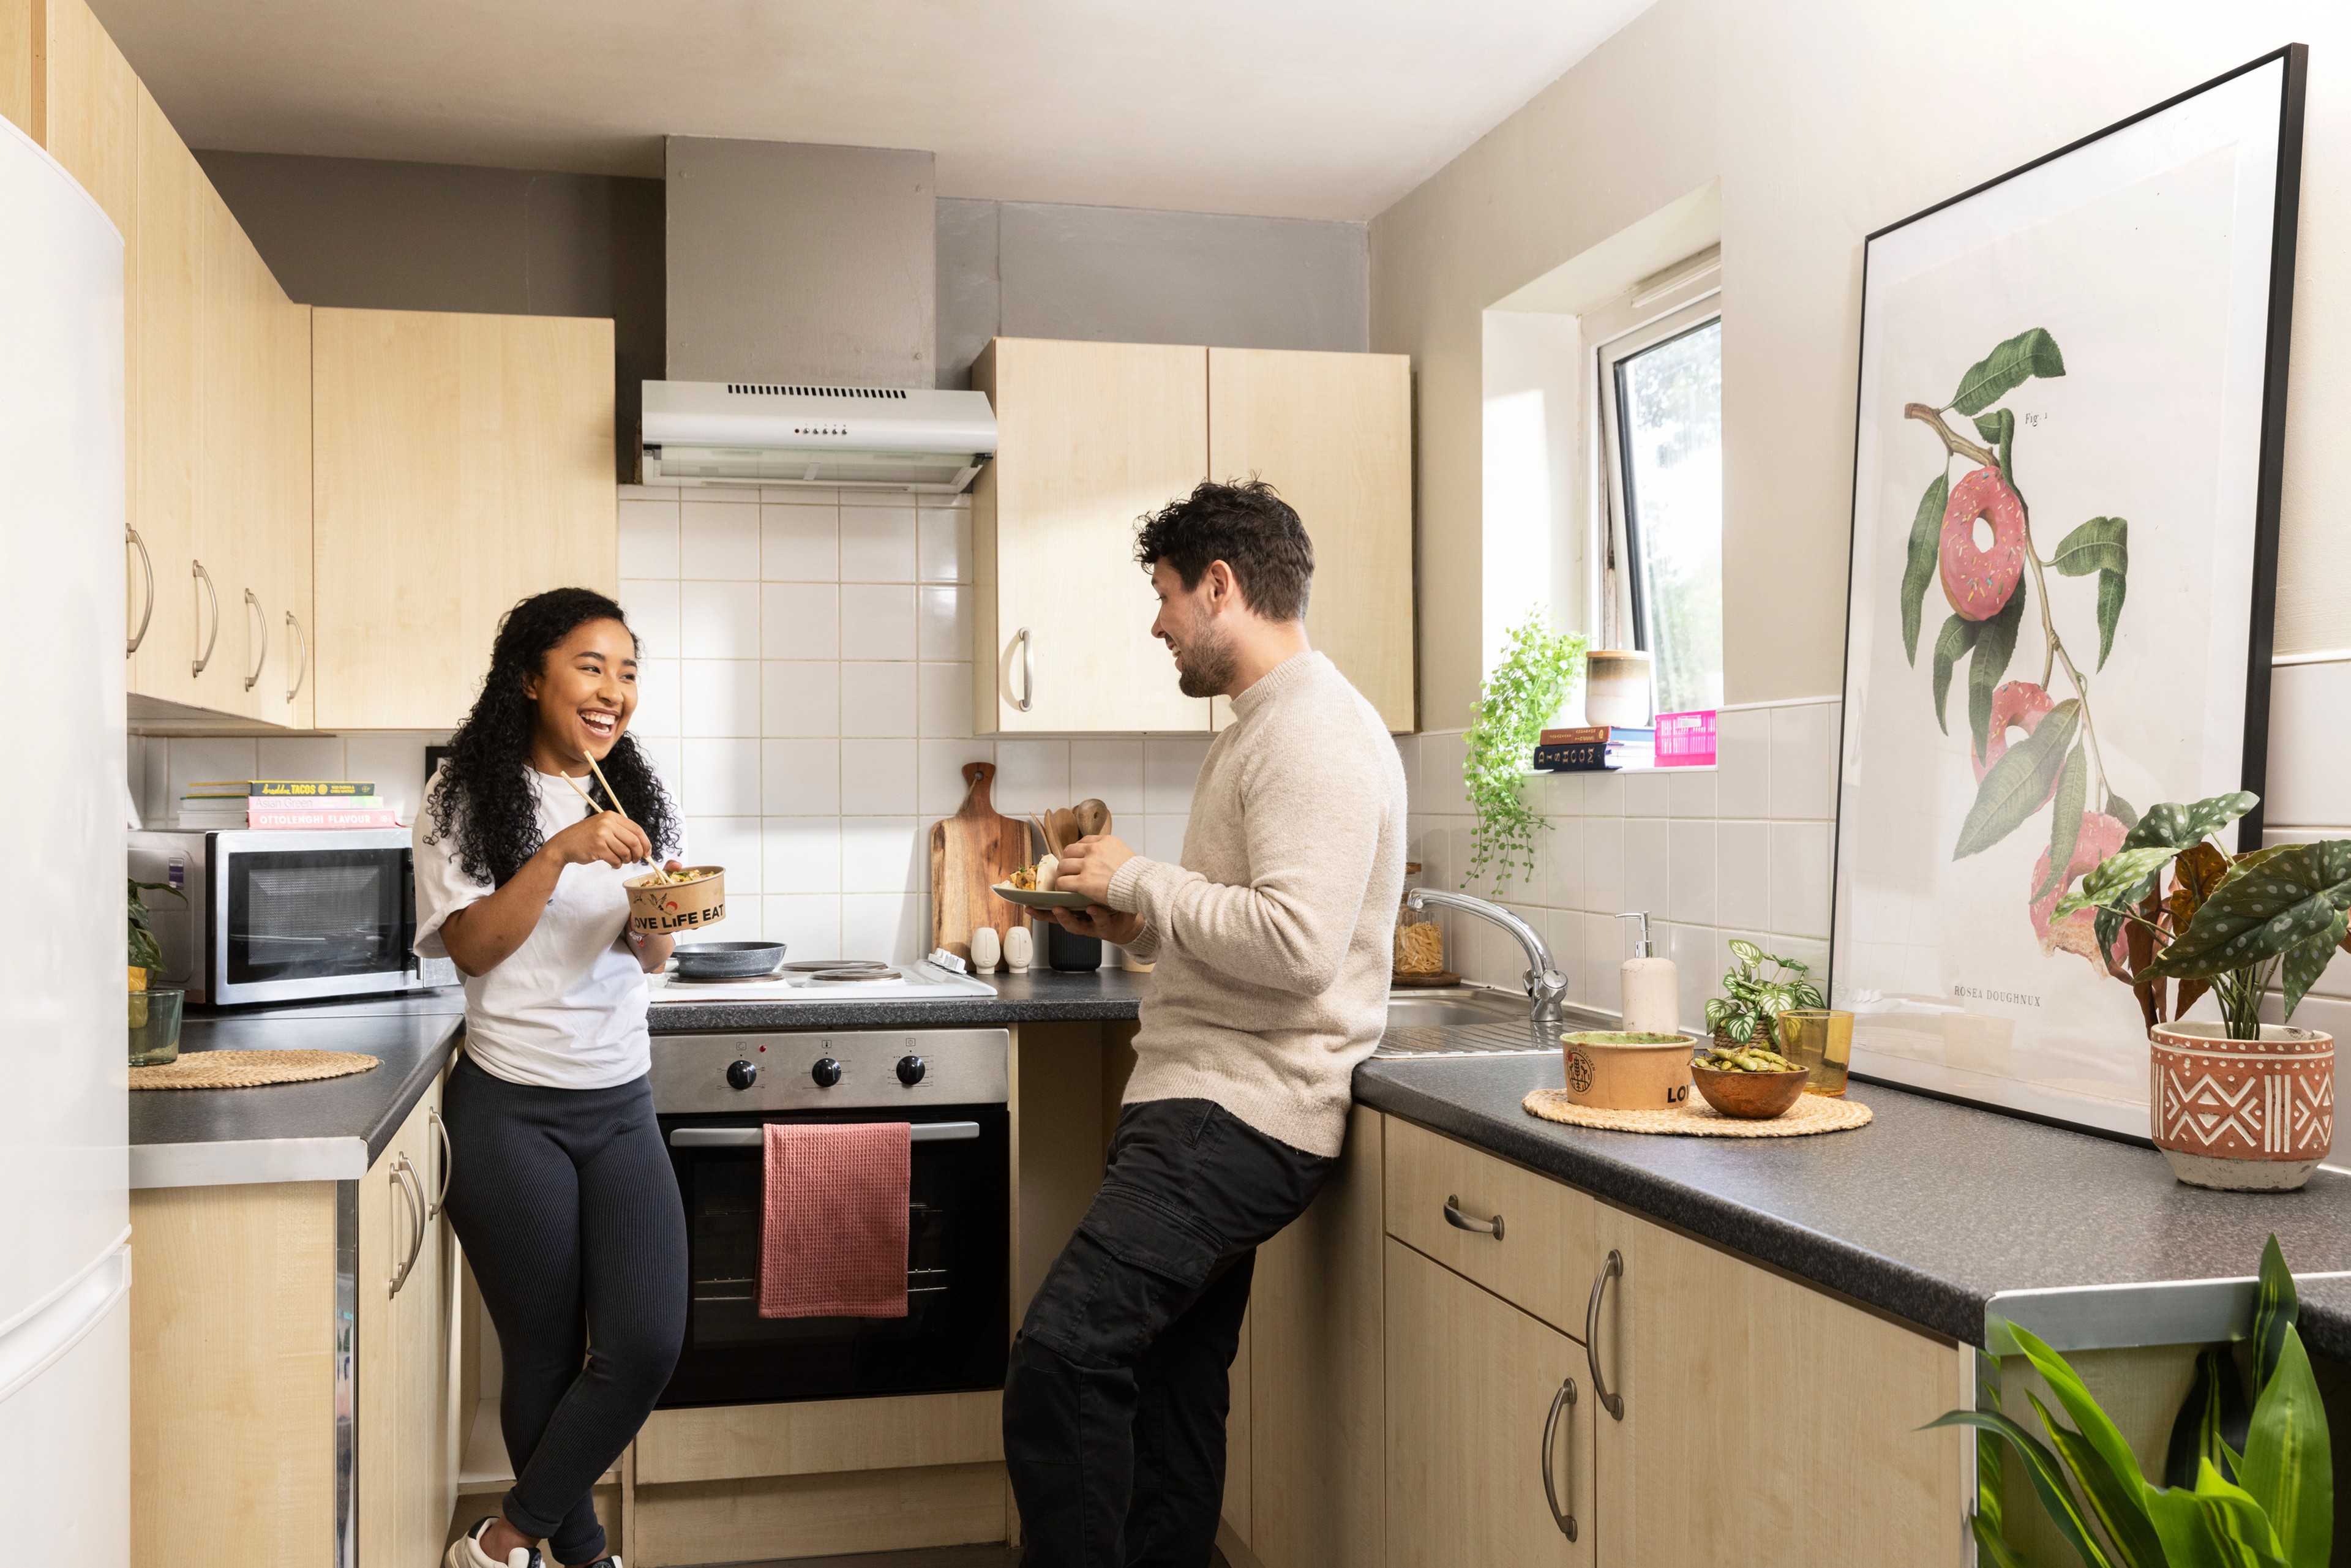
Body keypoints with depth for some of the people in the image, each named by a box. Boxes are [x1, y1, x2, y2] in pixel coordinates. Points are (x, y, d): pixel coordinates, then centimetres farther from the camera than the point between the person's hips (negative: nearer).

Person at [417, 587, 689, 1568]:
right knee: (545, 1356, 5)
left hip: (620, 1107, 4)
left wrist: (661, 920, -11)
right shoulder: (467, 799, -3)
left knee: (648, 1344, -6)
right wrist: (561, 851, -23)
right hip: (511, 1110, -4)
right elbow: (470, 947, -11)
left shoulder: (633, 798, 10)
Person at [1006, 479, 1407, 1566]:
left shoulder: (1316, 733, -13)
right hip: (1202, 1106, 11)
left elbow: (1295, 944, -25)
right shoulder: (1264, 726, 21)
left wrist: (1140, 881, -14)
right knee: (1168, 1384, 14)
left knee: (1060, 1358, -20)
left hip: (1242, 1116, -11)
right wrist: (1138, 929, 12)